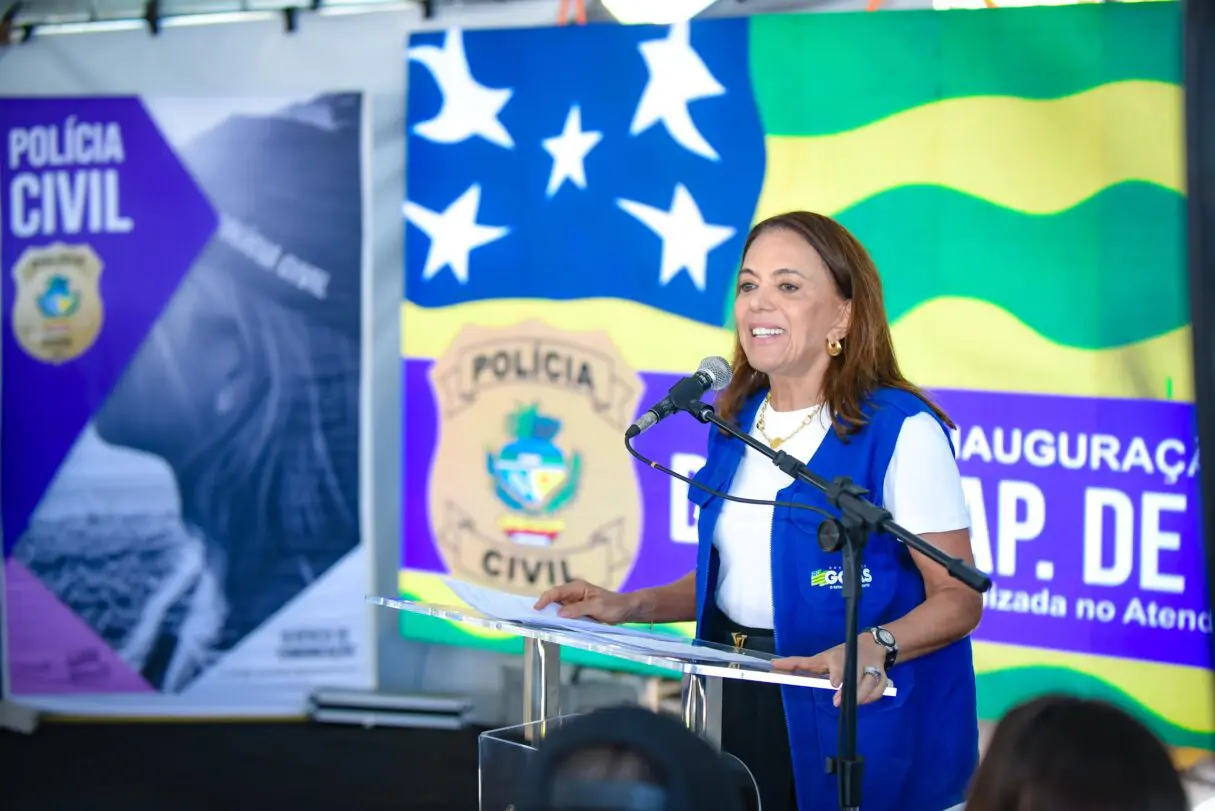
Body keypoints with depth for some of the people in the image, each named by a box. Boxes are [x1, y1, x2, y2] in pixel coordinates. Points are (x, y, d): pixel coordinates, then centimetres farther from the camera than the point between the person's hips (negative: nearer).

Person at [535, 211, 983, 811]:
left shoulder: (902, 430, -14)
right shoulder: (735, 420, 7)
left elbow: (958, 597, -15)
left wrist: (874, 648, -31)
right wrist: (630, 606, 4)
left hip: (852, 715, -6)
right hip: (737, 708, 6)